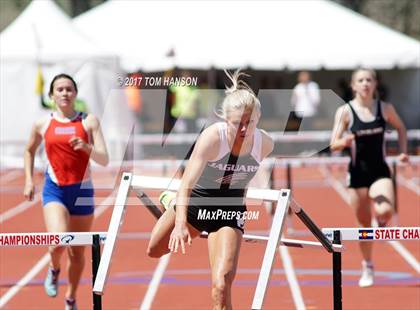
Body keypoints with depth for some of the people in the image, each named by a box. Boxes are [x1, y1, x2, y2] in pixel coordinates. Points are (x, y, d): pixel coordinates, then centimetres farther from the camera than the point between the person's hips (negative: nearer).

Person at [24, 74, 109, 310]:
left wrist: (87, 148, -26)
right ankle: (54, 269, 9)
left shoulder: (89, 121, -2)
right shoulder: (43, 124, 2)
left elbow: (104, 160, -8)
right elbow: (30, 151, 20)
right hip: (54, 190, -1)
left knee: (78, 252, 9)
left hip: (82, 191, 1)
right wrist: (29, 180, 11)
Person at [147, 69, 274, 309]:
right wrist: (180, 224, -49)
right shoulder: (212, 137, -30)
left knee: (222, 284, -20)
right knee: (154, 250, 26)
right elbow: (186, 184, -36)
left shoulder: (265, 144, -19)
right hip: (196, 201, 0)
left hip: (230, 211, 0)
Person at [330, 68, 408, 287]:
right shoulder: (345, 111, -6)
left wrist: (403, 151, 4)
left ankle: (382, 223, 13)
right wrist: (345, 142, -29)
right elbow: (333, 145, -7)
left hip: (380, 171, 0)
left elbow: (401, 128, 18)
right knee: (364, 224, 6)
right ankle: (367, 268, 26)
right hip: (358, 172, 0)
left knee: (385, 211, -26)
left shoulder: (385, 109, 0)